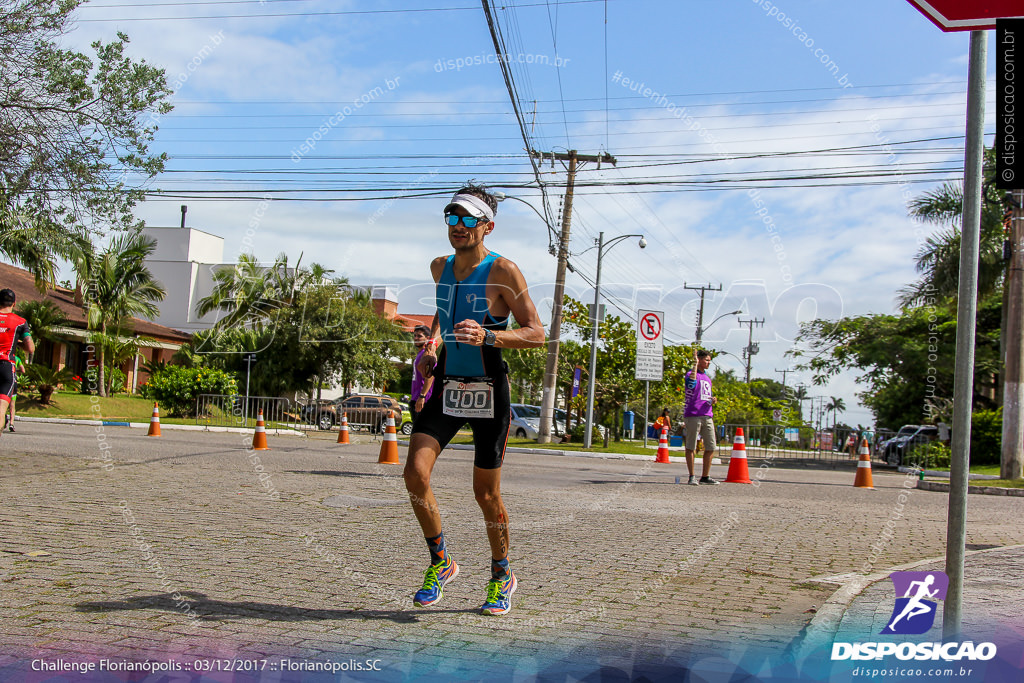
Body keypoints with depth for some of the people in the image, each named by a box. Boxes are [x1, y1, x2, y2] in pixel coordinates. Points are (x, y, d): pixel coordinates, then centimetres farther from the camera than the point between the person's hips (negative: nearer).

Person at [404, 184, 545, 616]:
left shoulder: (503, 271, -10)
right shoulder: (440, 268, 8)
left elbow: (536, 334, -13)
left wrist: (488, 336, -29)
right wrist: (431, 346, 11)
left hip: (488, 391, -4)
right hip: (446, 386, 5)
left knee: (486, 493, 4)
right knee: (416, 473, -13)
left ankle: (501, 577, 27)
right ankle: (440, 562, 7)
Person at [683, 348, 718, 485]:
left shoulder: (708, 379, 23)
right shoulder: (691, 374, -1)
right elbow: (692, 382, -26)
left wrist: (713, 401, 7)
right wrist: (695, 363, -21)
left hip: (707, 416, 7)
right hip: (693, 416, -7)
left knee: (711, 447, 5)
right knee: (691, 447, -3)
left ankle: (705, 476, 12)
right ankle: (692, 476, 0)